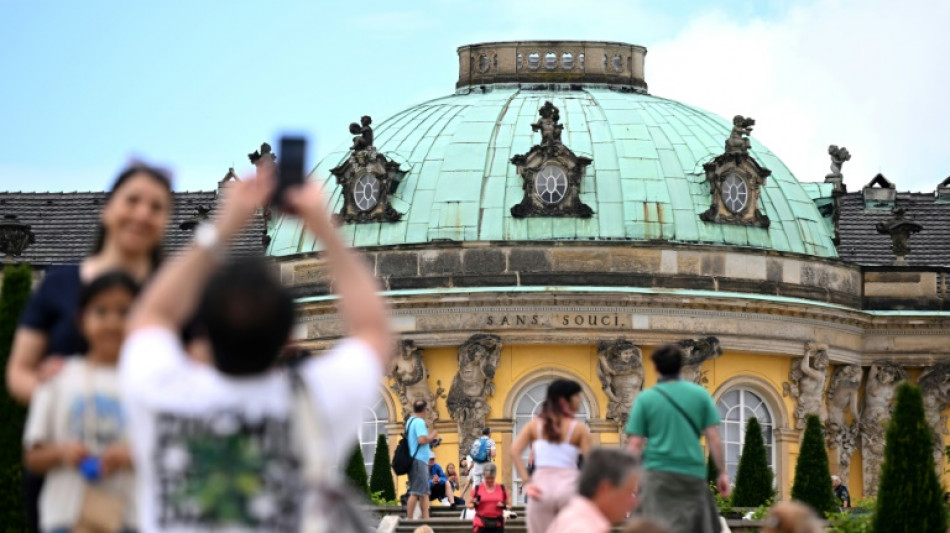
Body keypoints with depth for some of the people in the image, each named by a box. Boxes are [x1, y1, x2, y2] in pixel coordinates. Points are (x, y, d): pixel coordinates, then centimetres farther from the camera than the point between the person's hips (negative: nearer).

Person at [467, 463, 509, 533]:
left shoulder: (501, 488, 5)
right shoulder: (477, 488, 1)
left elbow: (508, 504, 12)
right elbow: (469, 504, 8)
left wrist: (504, 506, -10)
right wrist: (474, 504, -14)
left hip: (497, 524, 2)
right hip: (481, 523, -2)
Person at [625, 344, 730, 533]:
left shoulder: (645, 399, 1)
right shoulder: (700, 395, 5)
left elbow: (635, 443, -2)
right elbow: (713, 438, 2)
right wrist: (722, 473, 8)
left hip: (657, 474, -2)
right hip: (693, 473, 2)